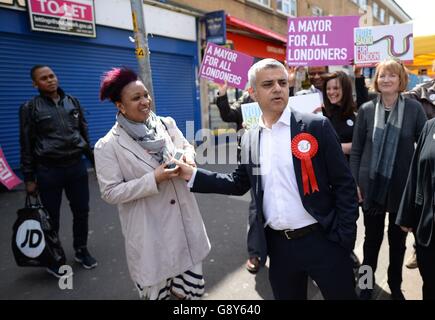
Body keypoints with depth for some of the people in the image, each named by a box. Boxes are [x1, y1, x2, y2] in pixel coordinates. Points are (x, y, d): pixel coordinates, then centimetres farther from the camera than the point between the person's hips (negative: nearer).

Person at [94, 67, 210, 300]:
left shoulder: (166, 124, 2)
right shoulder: (108, 146, -11)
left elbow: (187, 147, 13)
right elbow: (110, 193, -12)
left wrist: (188, 156, -12)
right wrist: (154, 179, -21)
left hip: (185, 224, 4)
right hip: (149, 233, -4)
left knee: (193, 289, 15)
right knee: (157, 292, 14)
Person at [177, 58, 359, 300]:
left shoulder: (316, 126, -7)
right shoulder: (249, 139, 4)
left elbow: (344, 184, -6)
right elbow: (240, 183, 11)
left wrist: (344, 237, -10)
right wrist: (193, 175, 3)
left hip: (322, 240, -3)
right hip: (278, 245, 4)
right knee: (286, 296, 19)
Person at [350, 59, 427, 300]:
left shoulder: (414, 109, -4)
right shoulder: (366, 109, -2)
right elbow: (356, 150, 0)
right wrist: (354, 183, -4)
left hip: (402, 186, 0)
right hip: (371, 185, 0)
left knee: (398, 239, 16)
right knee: (372, 237, 12)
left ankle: (395, 285, 37)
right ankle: (367, 284, 31)